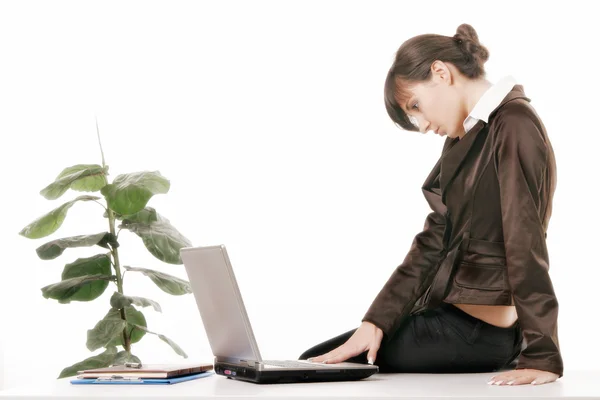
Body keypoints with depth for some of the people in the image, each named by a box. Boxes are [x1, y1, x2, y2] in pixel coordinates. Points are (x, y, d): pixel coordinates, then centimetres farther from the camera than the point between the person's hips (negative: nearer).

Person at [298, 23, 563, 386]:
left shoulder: (513, 128, -15)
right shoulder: (466, 136, 13)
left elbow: (525, 246, -21)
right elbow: (434, 242, 7)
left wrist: (542, 357, -24)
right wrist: (376, 321, -2)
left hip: (474, 330, -10)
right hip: (452, 313, 10)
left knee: (312, 366, -4)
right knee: (316, 363, 10)